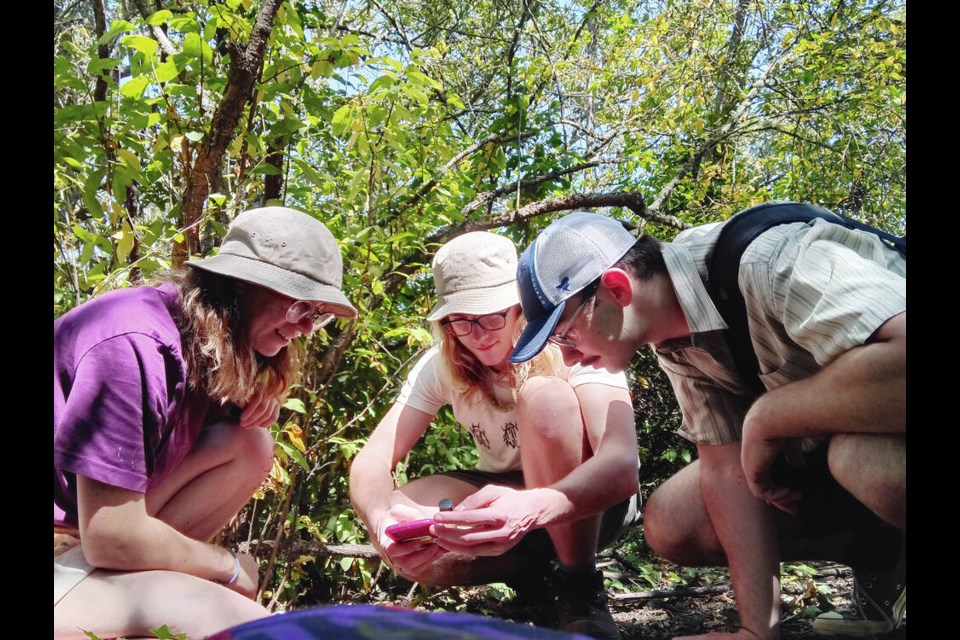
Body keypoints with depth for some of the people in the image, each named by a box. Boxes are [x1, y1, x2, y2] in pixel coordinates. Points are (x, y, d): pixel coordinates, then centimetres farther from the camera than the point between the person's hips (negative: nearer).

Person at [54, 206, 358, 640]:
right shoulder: (134, 343, -25)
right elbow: (112, 540, -26)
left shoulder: (208, 345, 1)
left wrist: (257, 403, -6)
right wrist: (230, 566, -10)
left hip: (90, 532, 9)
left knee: (250, 445, -6)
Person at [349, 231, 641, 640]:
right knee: (399, 538, -26)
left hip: (592, 499, -3)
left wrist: (532, 508, -59)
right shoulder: (442, 365, -13)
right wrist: (381, 519, -43)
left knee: (546, 398, -33)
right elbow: (372, 461, -19)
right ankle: (538, 571, 0)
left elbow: (623, 465, -39)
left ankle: (582, 591, -18)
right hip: (506, 498, 4)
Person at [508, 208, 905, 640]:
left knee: (861, 455, -39)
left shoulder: (770, 265, -32)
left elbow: (900, 360, -46)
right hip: (823, 450, 7)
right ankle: (882, 555, 9)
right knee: (670, 523, -6)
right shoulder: (673, 339, -8)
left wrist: (765, 417, -30)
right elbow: (726, 466, -11)